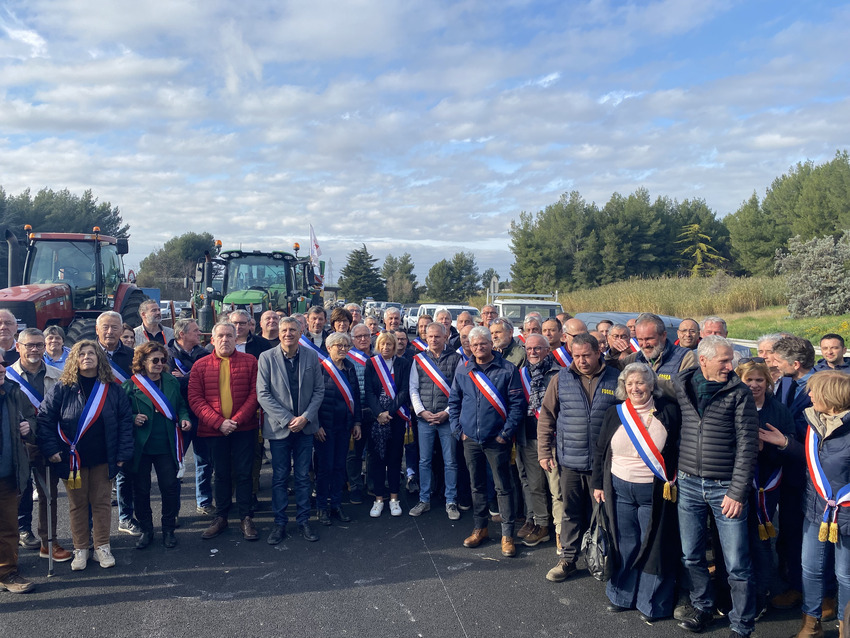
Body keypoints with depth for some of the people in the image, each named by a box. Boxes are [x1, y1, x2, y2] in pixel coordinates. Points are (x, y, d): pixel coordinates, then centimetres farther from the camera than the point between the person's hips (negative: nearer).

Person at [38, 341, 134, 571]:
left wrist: (123, 454, -6)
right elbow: (45, 419, -2)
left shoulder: (113, 390, 0)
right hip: (72, 458, -1)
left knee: (101, 501, 7)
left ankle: (102, 547, 18)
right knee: (78, 504, 8)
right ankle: (80, 550, 20)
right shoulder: (62, 389, -3)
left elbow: (126, 421, 0)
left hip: (102, 458, 1)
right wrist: (51, 450, -10)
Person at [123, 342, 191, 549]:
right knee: (141, 490, 8)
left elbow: (181, 406, 16)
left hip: (166, 446, 2)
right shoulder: (131, 385, -2)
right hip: (140, 446, -2)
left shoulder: (172, 382, 7)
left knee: (170, 487, 2)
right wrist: (133, 419, -18)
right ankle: (146, 530, 24)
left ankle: (169, 529, 19)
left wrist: (185, 418, -3)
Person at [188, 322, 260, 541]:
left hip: (244, 428, -1)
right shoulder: (200, 365, 2)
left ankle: (246, 518, 14)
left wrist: (237, 420, -13)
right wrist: (219, 422, -13)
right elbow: (195, 399, -3)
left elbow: (255, 394, -4)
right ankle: (221, 517, 24)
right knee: (220, 474, 12)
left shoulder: (249, 362, 0)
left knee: (243, 473, 4)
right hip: (213, 430, 1)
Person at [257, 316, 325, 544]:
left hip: (305, 426, 1)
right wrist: (287, 419, -12)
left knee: (303, 477, 8)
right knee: (279, 477, 7)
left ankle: (303, 521, 20)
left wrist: (306, 417, -9)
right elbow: (262, 394, -7)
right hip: (279, 427, -1)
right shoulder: (267, 357, -5)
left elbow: (319, 390, 3)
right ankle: (280, 523, 19)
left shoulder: (311, 356, 0)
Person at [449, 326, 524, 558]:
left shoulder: (508, 369, -6)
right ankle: (480, 528, 28)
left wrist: (506, 433, -12)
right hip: (471, 440, 4)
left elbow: (517, 404, -7)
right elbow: (453, 401, 12)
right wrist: (458, 429, 3)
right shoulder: (462, 370, 5)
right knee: (477, 486, 15)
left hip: (496, 441, -3)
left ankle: (507, 535, 11)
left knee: (503, 488, 2)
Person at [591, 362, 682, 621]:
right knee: (624, 544, 12)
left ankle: (652, 604, 22)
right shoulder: (614, 413, 3)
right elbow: (600, 451, 9)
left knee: (654, 547, 6)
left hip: (655, 492, -2)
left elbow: (680, 447, -3)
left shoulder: (668, 412, -5)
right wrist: (598, 484, 8)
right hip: (620, 490, 3)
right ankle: (622, 595, 30)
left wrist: (674, 482, -9)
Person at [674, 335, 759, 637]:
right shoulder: (682, 386, 2)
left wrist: (738, 492, -13)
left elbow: (746, 445, -9)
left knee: (737, 564, 1)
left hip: (725, 487, -3)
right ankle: (702, 607, 35)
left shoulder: (739, 392, -7)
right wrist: (675, 470, 9)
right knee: (691, 556, 15)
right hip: (688, 484, 4)